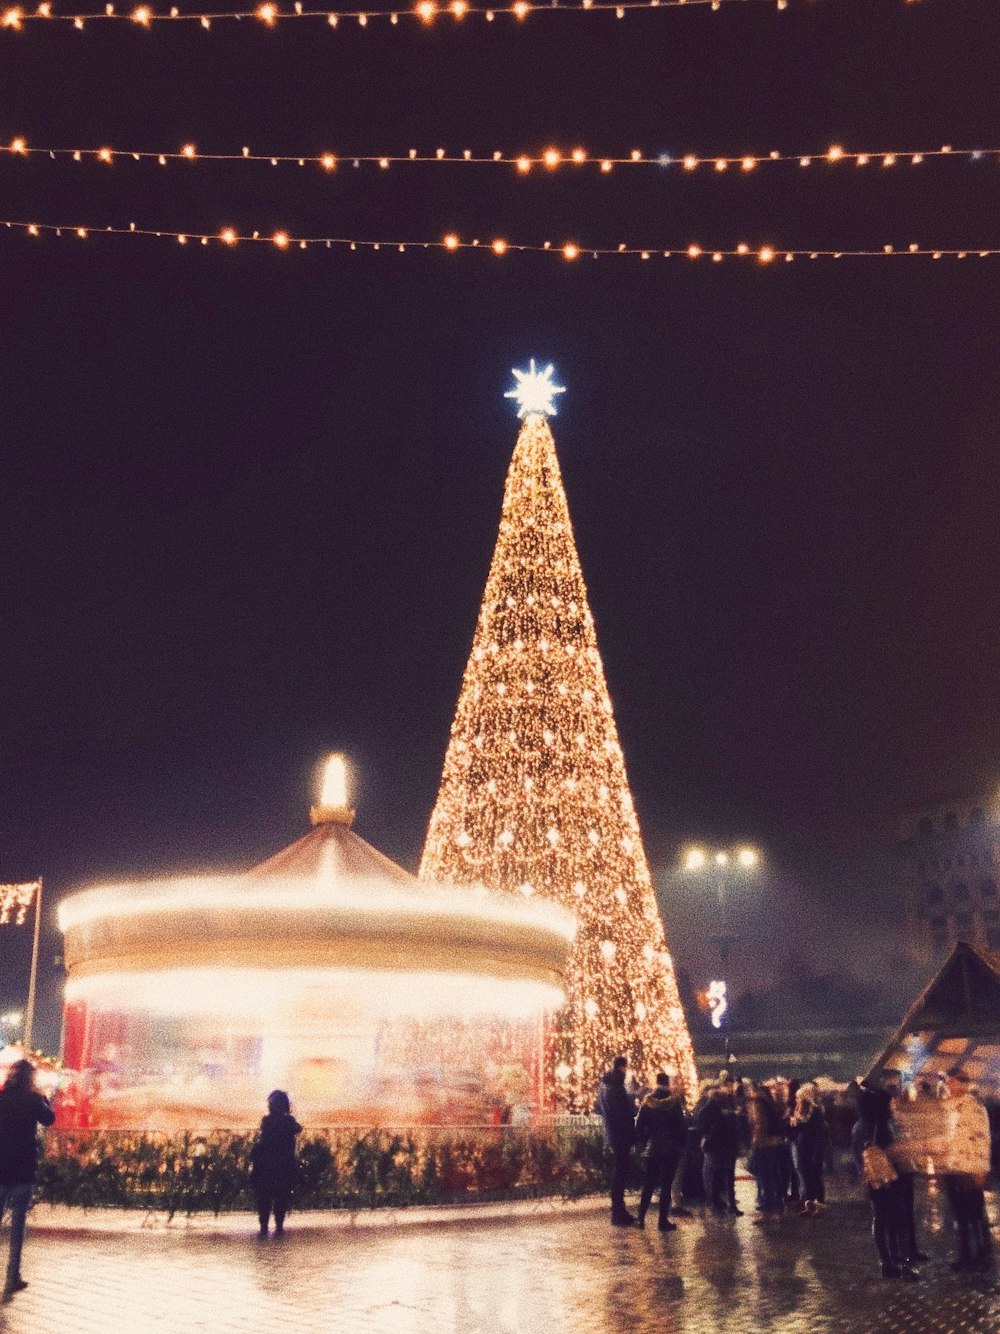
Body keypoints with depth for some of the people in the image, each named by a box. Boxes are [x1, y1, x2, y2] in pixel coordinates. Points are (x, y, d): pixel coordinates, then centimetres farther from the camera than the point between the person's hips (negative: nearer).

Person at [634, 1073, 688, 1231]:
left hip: (652, 1148, 2)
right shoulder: (674, 1102, -8)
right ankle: (663, 1220, 3)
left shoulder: (647, 1103, -2)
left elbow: (639, 1126, -1)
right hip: (672, 1149, -2)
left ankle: (641, 1217, 11)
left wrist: (642, 1143, 11)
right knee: (666, 1184, 3)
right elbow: (682, 1125, -6)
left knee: (649, 1183, 13)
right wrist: (682, 1143, 6)